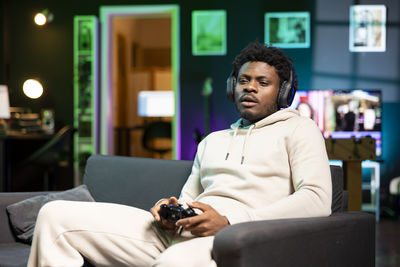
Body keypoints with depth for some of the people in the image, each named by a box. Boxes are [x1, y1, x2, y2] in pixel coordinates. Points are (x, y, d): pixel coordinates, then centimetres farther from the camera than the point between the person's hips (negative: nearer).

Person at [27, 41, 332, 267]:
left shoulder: (298, 129, 12)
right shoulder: (213, 140, 33)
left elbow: (317, 200, -5)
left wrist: (228, 221, -15)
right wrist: (170, 209, 4)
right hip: (177, 233, 7)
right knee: (56, 215, -8)